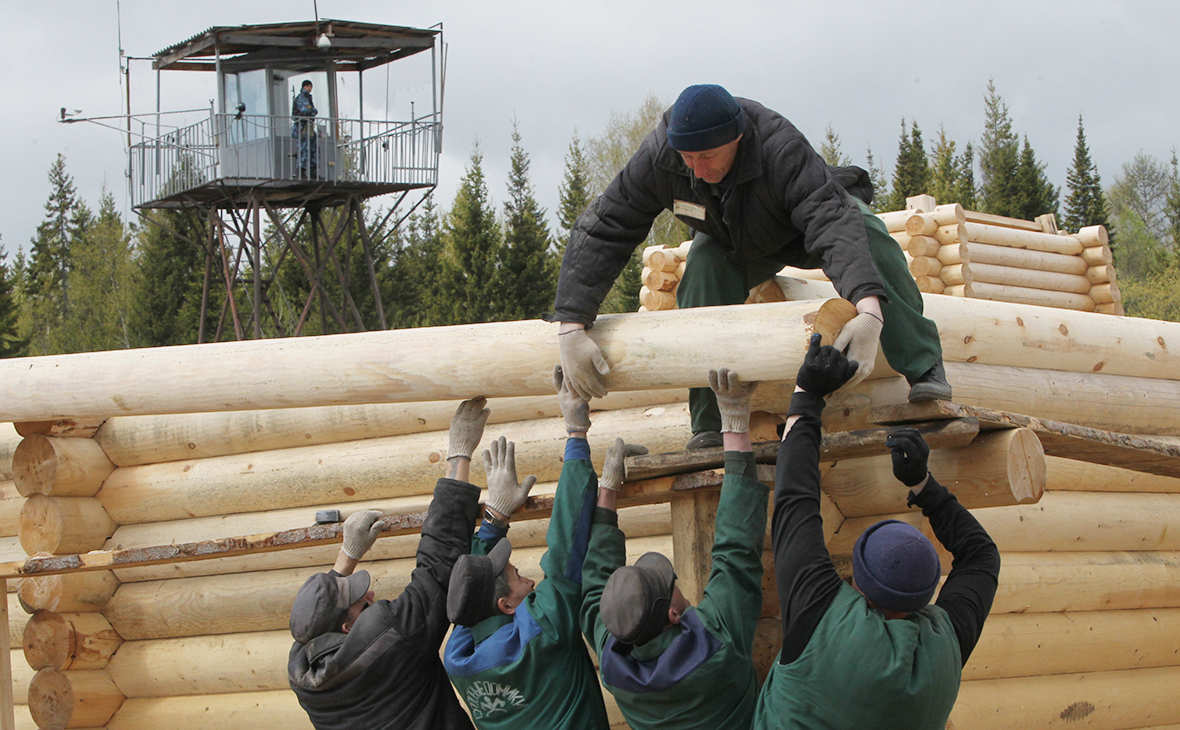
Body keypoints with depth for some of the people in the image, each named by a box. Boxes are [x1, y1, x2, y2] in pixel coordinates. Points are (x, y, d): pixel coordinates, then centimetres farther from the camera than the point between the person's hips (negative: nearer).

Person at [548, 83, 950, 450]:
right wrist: (571, 327, -41)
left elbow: (833, 223, -55)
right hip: (736, 244, 3)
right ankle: (712, 423, -24)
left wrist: (870, 311, -71)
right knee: (704, 268, -31)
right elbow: (600, 231, -31)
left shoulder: (781, 149, -43)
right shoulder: (659, 156, -33)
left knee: (866, 231, -34)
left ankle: (923, 367, -27)